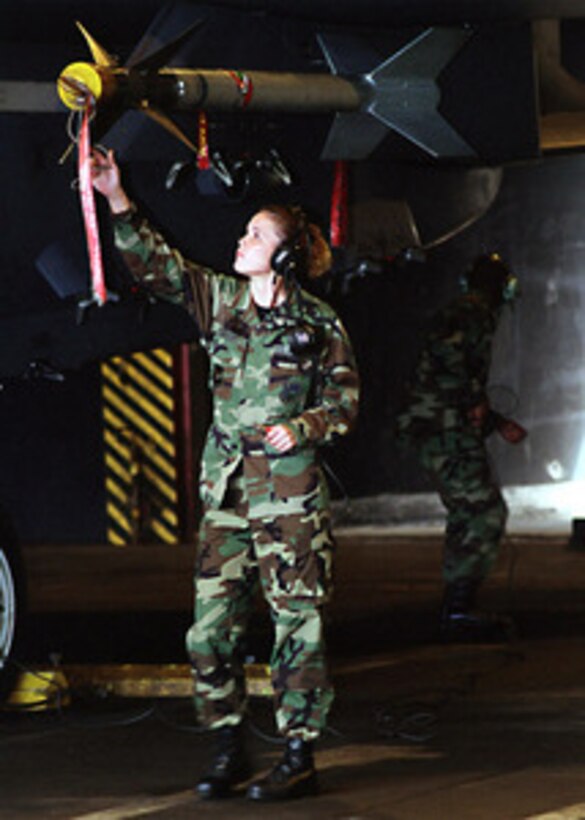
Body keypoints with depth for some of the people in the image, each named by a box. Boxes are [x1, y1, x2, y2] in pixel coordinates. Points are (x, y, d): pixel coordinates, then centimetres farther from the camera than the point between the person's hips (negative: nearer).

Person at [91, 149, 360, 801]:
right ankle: (229, 751, 15)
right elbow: (155, 263, 4)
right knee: (211, 623, 3)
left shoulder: (320, 326, -4)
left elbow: (344, 403, 2)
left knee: (296, 623, -3)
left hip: (290, 491, -5)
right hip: (225, 489, 5)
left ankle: (300, 757, 4)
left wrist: (303, 427, -16)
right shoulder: (220, 300, 7)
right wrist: (117, 201, -6)